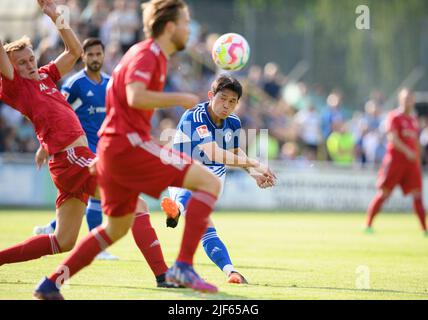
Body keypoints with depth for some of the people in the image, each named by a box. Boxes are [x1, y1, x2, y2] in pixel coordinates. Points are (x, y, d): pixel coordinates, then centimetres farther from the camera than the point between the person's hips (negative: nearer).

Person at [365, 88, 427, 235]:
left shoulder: (414, 120, 16)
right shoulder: (394, 117, -4)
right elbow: (393, 138, -16)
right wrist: (407, 151, -25)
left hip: (412, 162, 6)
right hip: (395, 159, -6)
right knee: (384, 193, -2)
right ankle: (368, 224, 6)